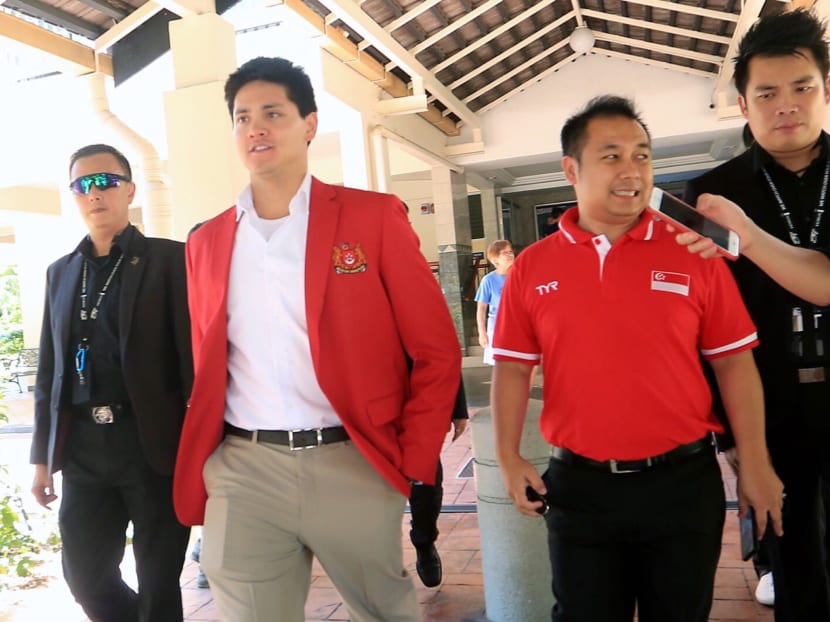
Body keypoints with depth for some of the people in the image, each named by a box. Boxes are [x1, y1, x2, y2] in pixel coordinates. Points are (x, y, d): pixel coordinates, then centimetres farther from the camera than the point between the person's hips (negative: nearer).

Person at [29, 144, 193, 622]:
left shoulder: (170, 259, -3)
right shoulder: (61, 272, 13)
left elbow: (194, 354, -8)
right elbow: (49, 369, 14)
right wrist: (43, 455, 12)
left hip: (154, 445, -5)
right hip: (83, 449, 5)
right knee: (86, 577, 13)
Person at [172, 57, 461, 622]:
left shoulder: (373, 216, -3)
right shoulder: (207, 241, 9)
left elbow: (438, 353, -3)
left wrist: (410, 464, -5)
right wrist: (203, 469, 10)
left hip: (352, 465, -2)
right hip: (241, 472, 3)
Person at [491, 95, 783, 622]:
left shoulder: (693, 253, -4)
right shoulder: (532, 267, -2)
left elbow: (733, 361, -1)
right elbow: (513, 367, 2)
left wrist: (754, 463, -3)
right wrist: (509, 458, -4)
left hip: (683, 481, 0)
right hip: (579, 486, 1)